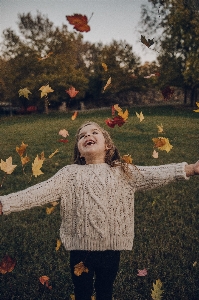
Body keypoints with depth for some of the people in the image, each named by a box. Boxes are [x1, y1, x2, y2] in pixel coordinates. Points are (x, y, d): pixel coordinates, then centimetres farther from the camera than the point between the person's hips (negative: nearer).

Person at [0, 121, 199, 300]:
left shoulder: (123, 172, 0)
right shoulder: (70, 174, -5)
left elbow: (155, 175, -8)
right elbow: (39, 192, -13)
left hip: (111, 249, 1)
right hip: (81, 249, -1)